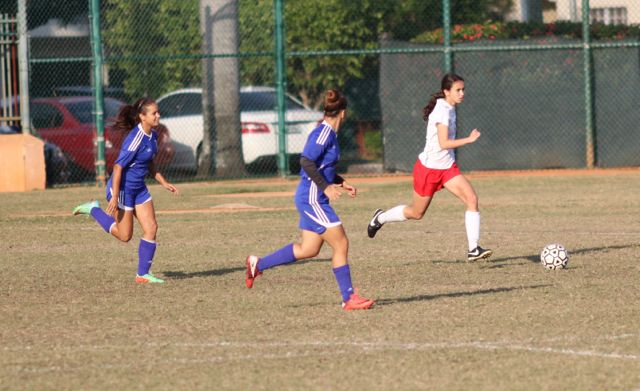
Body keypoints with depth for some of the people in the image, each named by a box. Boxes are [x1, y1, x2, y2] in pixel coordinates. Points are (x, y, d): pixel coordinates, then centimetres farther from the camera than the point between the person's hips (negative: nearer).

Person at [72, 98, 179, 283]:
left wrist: (164, 183, 13)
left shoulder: (152, 136, 3)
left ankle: (143, 274, 7)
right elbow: (118, 167, -24)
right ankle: (93, 210, 22)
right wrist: (114, 197, -24)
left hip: (139, 188, 9)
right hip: (123, 188, -9)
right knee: (125, 235, 4)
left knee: (151, 228, 0)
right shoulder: (135, 139, -25)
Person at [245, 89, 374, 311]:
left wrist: (341, 183, 17)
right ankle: (349, 299, -4)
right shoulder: (324, 133, -16)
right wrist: (326, 186, -25)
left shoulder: (329, 133, 13)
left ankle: (258, 264, 24)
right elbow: (306, 161, -24)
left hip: (313, 200, 10)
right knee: (341, 245, -8)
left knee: (309, 249, 15)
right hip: (312, 199, -10)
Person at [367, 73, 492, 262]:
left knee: (472, 199, -12)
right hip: (429, 168, -8)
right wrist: (468, 140, -31)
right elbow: (443, 144, -30)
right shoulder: (442, 111, -22)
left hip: (448, 167, 8)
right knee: (416, 213, 9)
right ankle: (380, 218, 36)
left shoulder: (449, 108, 6)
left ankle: (473, 249, -14)